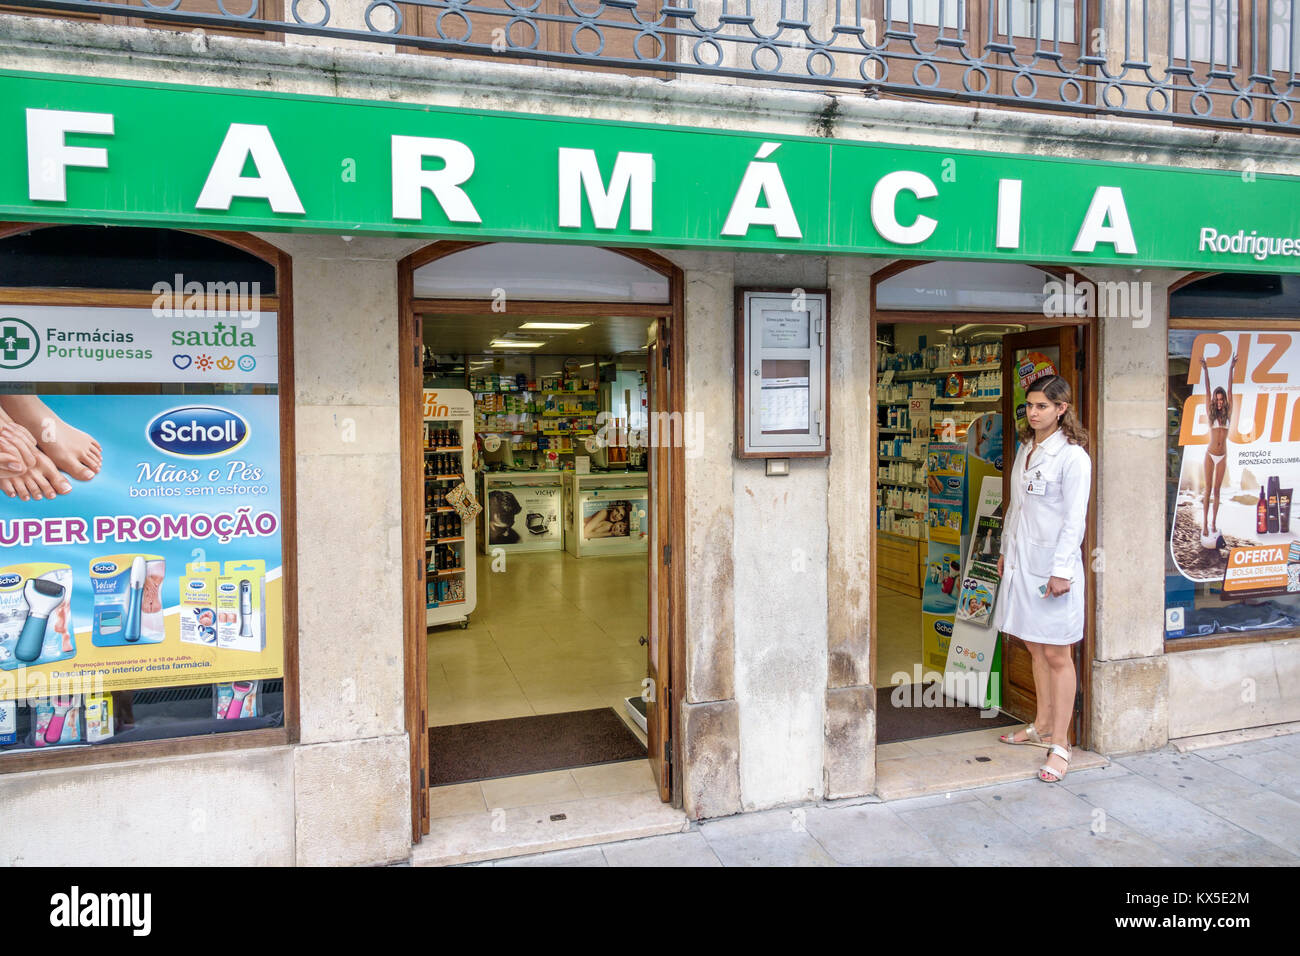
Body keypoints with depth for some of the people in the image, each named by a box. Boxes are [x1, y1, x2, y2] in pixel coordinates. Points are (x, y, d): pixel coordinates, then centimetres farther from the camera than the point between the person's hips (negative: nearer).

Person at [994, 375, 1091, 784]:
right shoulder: (1025, 448, 13)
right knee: (1035, 649, 16)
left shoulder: (1072, 456, -12)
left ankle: (1059, 746, 7)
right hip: (1022, 561, 8)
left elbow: (1075, 519, -15)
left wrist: (1062, 570, -19)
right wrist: (1006, 548, 20)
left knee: (1057, 655, -1)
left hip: (1053, 564, -8)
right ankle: (1042, 727, 30)